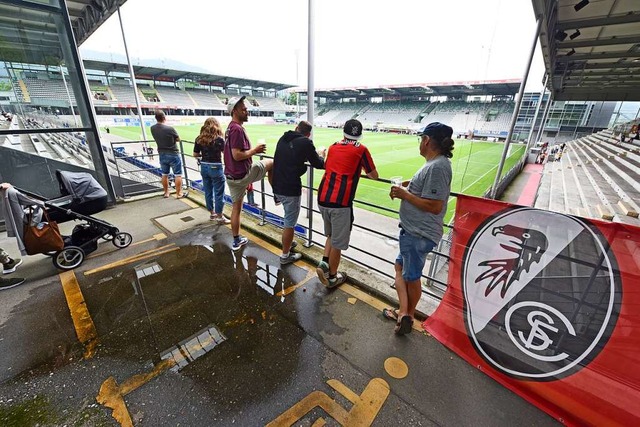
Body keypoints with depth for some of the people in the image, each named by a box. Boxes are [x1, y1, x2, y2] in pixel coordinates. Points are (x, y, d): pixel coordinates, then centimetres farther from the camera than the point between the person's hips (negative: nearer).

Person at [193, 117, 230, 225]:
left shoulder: (199, 139, 2)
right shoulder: (219, 139, -14)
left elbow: (195, 154, 6)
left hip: (204, 167, 6)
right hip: (215, 167, -6)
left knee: (208, 192, 15)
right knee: (219, 193, 4)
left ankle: (212, 213, 29)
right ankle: (219, 217, 12)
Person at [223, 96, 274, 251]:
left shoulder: (230, 128, 14)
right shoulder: (237, 129, -18)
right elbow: (237, 155, -24)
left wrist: (253, 150, 12)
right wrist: (255, 150, -12)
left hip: (231, 176, 9)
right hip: (242, 174, -9)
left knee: (236, 207, 16)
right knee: (271, 162, 10)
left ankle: (237, 240, 29)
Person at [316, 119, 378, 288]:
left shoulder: (333, 147, 15)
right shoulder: (360, 149, 2)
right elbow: (375, 176, 10)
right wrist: (363, 169, 31)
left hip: (323, 198, 5)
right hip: (340, 202, -5)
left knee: (331, 235, 27)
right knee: (337, 241, 10)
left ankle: (324, 263, 13)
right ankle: (332, 277, 25)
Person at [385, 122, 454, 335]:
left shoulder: (437, 166, -22)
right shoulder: (435, 163, 10)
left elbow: (434, 206, -26)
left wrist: (404, 194, -18)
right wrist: (408, 185, 5)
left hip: (419, 234, -11)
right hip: (412, 230, 11)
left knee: (411, 277, 9)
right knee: (400, 267, 19)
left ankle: (408, 315, 31)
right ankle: (404, 312, 26)